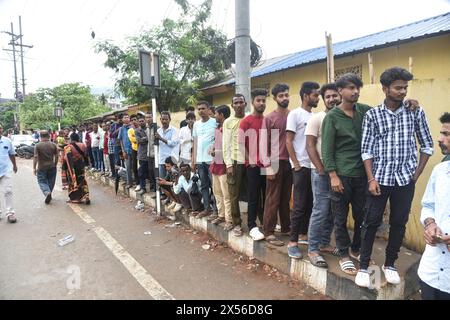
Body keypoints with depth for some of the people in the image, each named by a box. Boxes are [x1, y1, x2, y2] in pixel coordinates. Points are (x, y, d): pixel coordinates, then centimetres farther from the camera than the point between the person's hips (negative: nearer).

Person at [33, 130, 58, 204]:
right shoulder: (53, 145, 0)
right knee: (51, 182, 14)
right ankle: (49, 194, 23)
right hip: (52, 167, 3)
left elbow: (36, 157, -11)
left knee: (42, 182, 5)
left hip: (41, 168, -2)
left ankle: (47, 193, -18)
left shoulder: (38, 145, -8)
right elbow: (56, 156, 4)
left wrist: (34, 168, -5)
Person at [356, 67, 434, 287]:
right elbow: (366, 150, -4)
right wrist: (371, 179, -11)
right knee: (371, 222, 3)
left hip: (405, 179, 2)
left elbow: (427, 145, 8)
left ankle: (390, 264, 29)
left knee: (399, 223, 11)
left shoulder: (416, 112, 2)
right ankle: (363, 266, 15)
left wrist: (416, 174, 2)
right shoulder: (372, 115, -3)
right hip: (379, 178, -2)